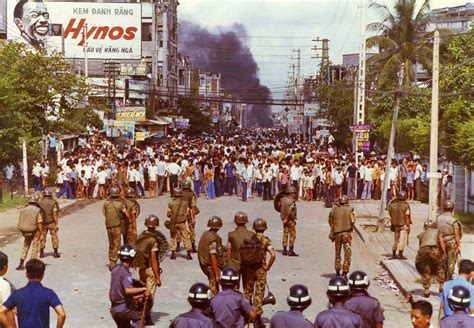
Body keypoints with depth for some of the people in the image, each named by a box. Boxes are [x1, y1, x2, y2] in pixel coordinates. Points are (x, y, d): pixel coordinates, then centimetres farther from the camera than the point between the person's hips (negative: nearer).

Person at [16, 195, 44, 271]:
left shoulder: (23, 210, 2)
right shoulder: (38, 210, -10)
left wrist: (23, 232, 16)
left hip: (26, 231, 4)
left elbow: (20, 222, 3)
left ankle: (21, 264, 10)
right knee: (35, 247, 8)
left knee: (25, 247, 16)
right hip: (35, 231, -3)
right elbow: (39, 223, -14)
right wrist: (41, 234, -11)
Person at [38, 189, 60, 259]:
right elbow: (55, 215, -12)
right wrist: (57, 224, -7)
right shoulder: (53, 203, -9)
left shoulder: (39, 203, -1)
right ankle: (55, 253, 6)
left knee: (42, 238, 13)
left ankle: (41, 253, 14)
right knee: (54, 237, 7)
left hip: (43, 223, 2)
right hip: (52, 223, -2)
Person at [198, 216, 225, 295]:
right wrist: (217, 275, -22)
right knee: (214, 288, 2)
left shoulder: (205, 234, 5)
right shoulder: (213, 238, -23)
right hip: (211, 266, -9)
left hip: (204, 264, 9)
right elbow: (213, 257, -25)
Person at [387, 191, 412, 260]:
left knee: (395, 239, 16)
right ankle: (400, 254, 2)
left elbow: (391, 215, 2)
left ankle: (393, 254, 21)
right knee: (402, 239, 3)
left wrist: (392, 224, 15)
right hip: (403, 225, -4)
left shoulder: (393, 204, -4)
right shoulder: (406, 205, -14)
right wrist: (408, 227, -7)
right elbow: (407, 217, -14)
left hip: (395, 225, 4)